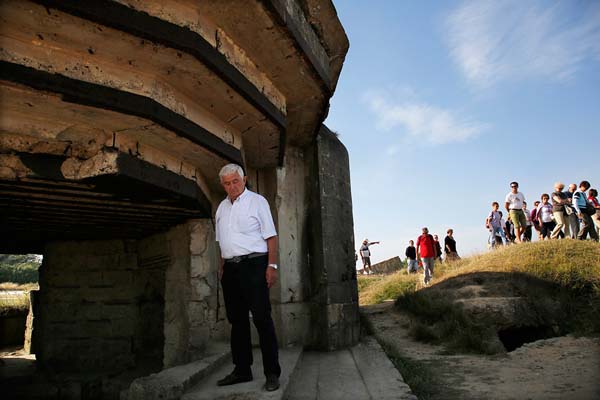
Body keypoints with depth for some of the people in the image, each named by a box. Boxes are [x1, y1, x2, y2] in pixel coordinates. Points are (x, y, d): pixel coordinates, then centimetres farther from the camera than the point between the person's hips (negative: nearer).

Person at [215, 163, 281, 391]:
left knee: (262, 319, -6)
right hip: (230, 268, 6)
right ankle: (242, 370, 21)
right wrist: (222, 267, 14)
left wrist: (272, 265, -13)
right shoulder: (222, 207, 17)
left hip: (253, 265, -6)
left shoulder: (257, 201, 0)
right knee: (237, 320, 10)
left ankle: (272, 373, 3)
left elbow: (271, 236, -5)